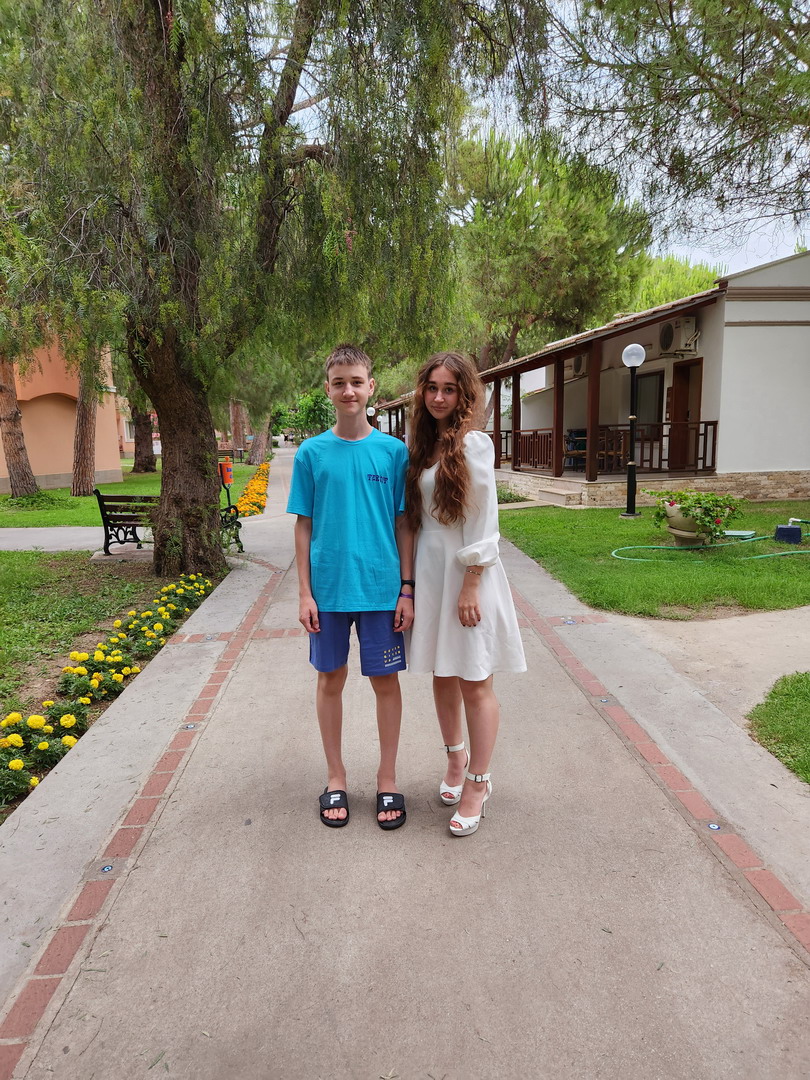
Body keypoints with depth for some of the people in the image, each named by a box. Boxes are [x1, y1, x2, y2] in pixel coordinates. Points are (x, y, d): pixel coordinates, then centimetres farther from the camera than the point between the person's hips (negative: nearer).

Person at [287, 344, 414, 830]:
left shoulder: (394, 451, -1)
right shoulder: (312, 452, 0)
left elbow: (404, 524, 1)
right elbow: (304, 526, 3)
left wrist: (407, 589, -3)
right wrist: (305, 593, -1)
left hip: (381, 588, -1)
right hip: (329, 587, 1)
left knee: (386, 680, 8)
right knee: (331, 678, 12)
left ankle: (388, 779, 26)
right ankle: (336, 777, 30)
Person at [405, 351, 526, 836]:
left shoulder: (474, 443, -11)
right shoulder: (424, 445, 10)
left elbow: (484, 523, -13)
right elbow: (416, 517, 13)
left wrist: (471, 587, -16)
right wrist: (414, 583, 10)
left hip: (467, 574, -7)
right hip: (429, 572, 7)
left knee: (474, 683, 2)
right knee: (443, 675, 17)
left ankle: (477, 782, 17)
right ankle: (456, 757, 37)